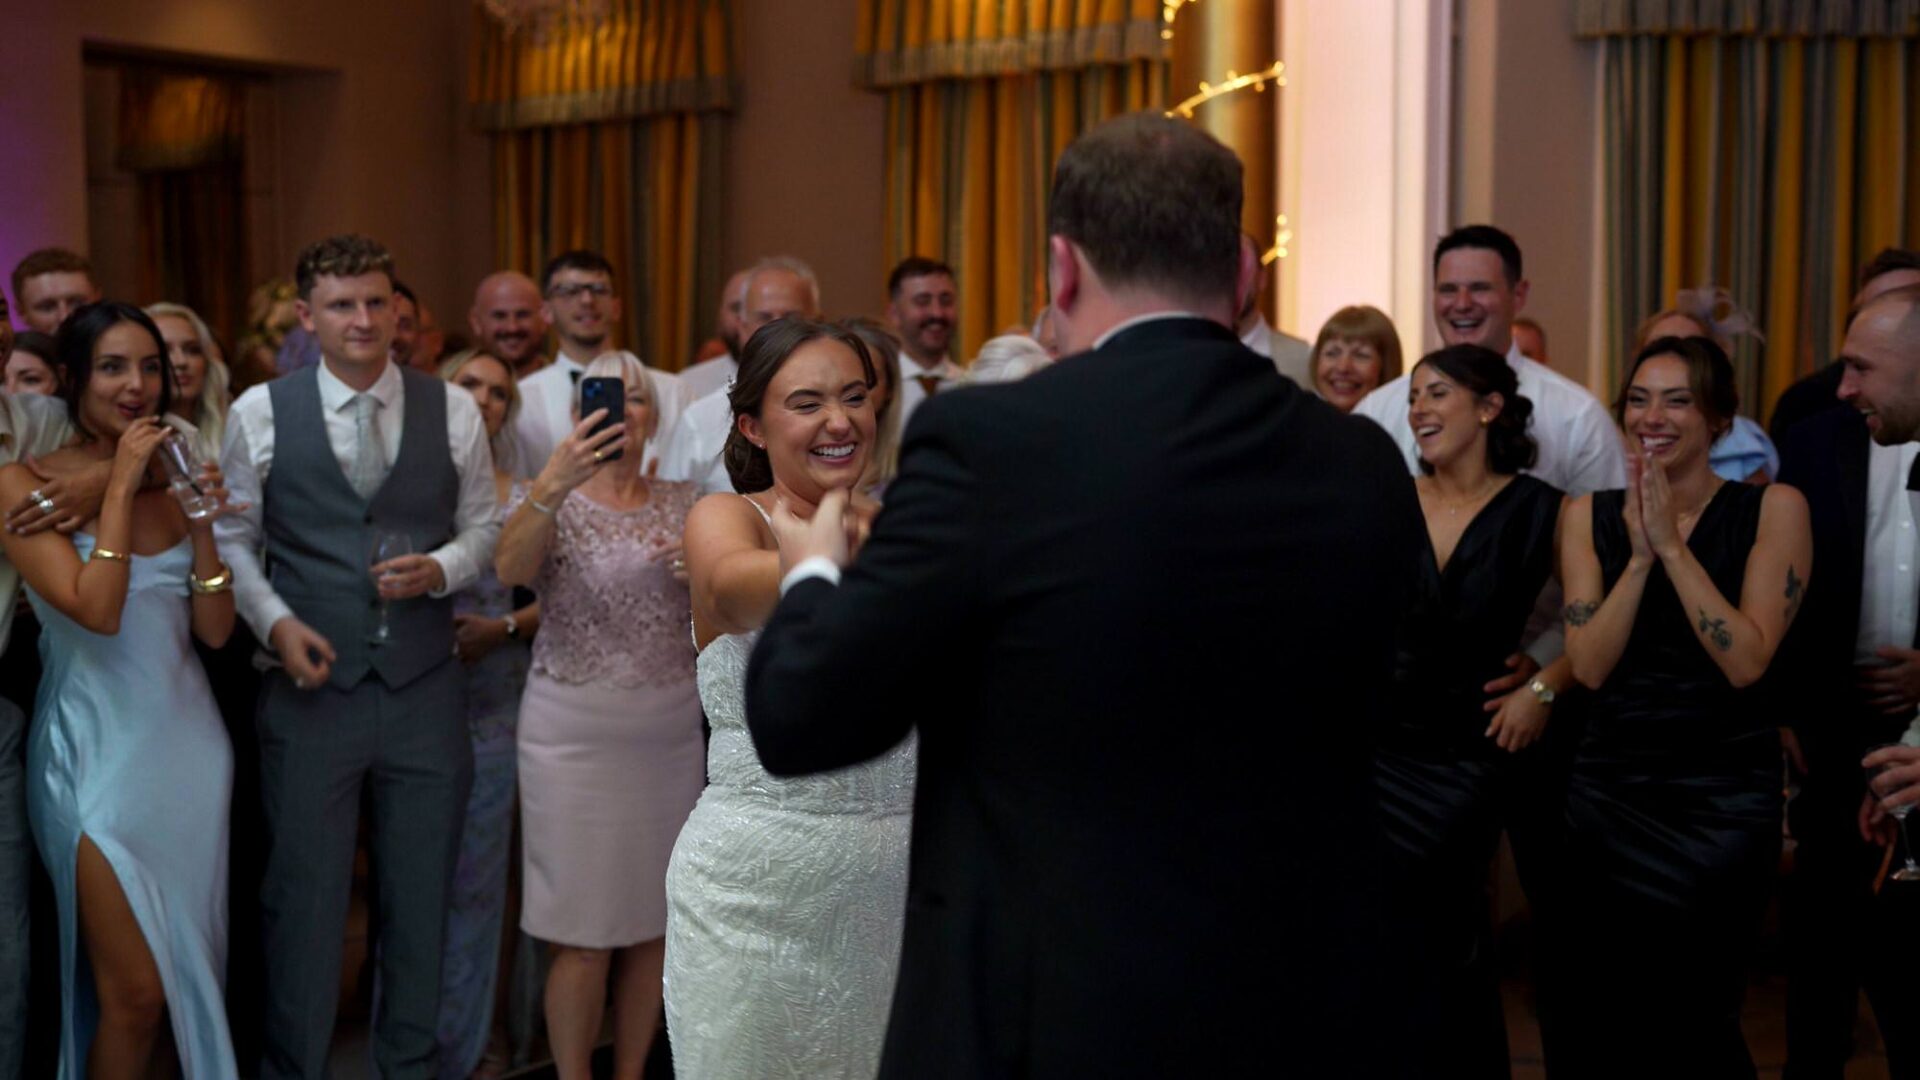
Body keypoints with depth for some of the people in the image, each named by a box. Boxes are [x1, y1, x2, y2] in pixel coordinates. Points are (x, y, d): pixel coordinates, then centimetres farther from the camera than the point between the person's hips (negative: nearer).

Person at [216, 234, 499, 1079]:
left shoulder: (452, 408, 2)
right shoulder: (259, 412, -1)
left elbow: (482, 525, 9)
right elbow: (233, 540, 5)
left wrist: (440, 569, -11)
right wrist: (275, 622, -9)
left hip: (425, 688, 2)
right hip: (312, 684, -1)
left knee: (421, 892, 12)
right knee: (303, 893, 5)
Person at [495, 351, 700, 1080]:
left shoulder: (683, 504, 9)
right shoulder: (547, 499, -2)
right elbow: (510, 569, -23)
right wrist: (553, 482, -40)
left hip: (671, 732, 4)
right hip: (575, 733, -3)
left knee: (653, 920, 10)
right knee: (583, 927, 0)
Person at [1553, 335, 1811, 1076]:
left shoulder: (1773, 509, -3)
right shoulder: (1589, 515, 5)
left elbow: (1746, 661, -14)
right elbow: (1589, 666, -5)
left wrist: (1673, 546, -16)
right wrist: (1638, 556, -14)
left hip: (1723, 797, -2)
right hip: (1608, 792, 3)